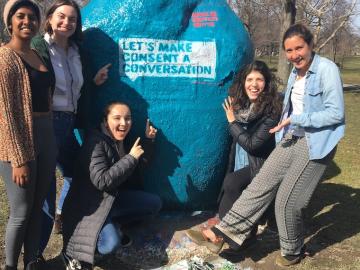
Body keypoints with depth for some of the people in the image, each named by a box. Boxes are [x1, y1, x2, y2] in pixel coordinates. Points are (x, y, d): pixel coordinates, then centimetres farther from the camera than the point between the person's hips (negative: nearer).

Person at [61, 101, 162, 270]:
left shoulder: (121, 141, 3)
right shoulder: (96, 142, -22)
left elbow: (140, 166, 14)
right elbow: (101, 181, -30)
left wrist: (148, 140, 2)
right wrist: (130, 157, -26)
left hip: (112, 197, 9)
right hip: (91, 204, -8)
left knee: (154, 203, 4)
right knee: (111, 244, -31)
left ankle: (111, 223, 6)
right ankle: (72, 251, -2)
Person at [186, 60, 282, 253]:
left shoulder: (271, 110, -20)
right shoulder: (241, 105, 2)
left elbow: (253, 144, -23)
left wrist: (232, 122, -16)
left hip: (260, 168, -7)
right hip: (241, 167, 7)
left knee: (231, 183, -25)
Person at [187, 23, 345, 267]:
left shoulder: (327, 69, -14)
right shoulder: (295, 73, 11)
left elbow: (336, 113, -19)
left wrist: (295, 120, -19)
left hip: (316, 144, -7)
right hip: (292, 139, 7)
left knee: (287, 200, -1)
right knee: (261, 184, 2)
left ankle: (292, 252, 23)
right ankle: (226, 230, 5)